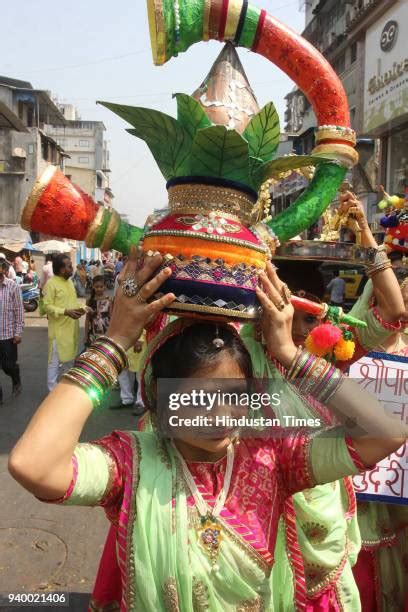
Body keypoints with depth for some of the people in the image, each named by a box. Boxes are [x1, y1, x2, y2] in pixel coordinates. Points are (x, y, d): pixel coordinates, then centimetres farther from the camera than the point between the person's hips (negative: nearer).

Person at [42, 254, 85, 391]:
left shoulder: (70, 282, 11)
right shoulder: (51, 283, -15)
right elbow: (47, 306, -18)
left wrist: (80, 308, 0)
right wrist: (66, 312, -27)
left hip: (72, 327, 8)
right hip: (59, 329, -8)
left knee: (70, 357, 18)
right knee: (55, 361, 0)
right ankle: (53, 391, 11)